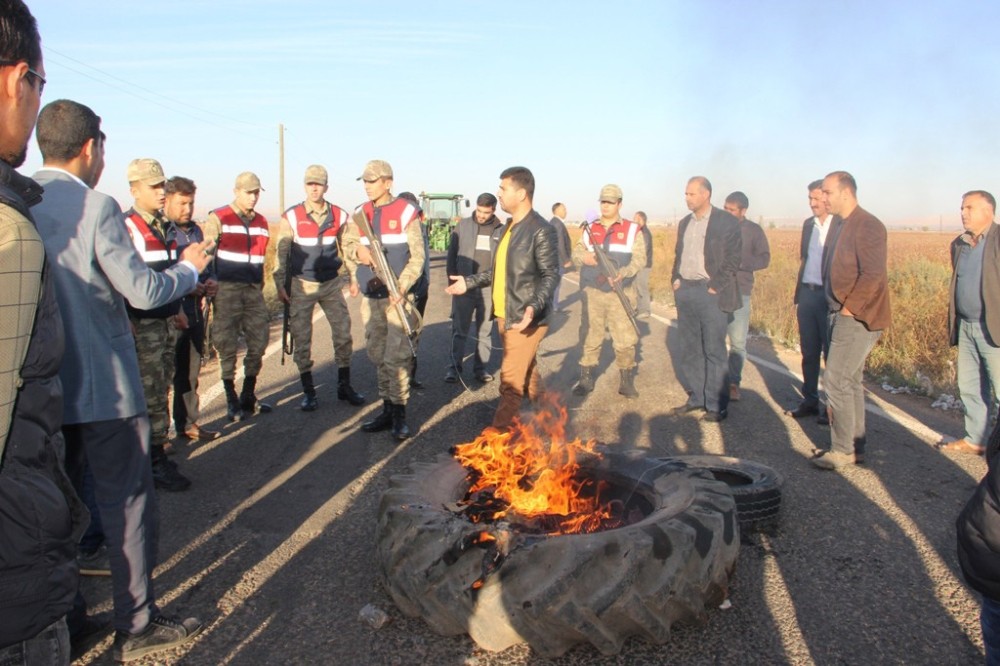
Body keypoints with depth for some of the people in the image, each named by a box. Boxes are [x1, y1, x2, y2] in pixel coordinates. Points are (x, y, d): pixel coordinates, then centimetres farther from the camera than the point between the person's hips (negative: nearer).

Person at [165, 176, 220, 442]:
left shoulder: (195, 230, 15)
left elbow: (206, 264, 25)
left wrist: (211, 281, 5)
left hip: (194, 310, 8)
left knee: (191, 369, 14)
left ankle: (189, 422, 25)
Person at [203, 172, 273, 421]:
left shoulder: (261, 222, 14)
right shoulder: (218, 218, -3)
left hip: (254, 289, 5)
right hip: (227, 289, -5)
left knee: (258, 342, 5)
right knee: (228, 346, 0)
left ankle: (249, 396, 20)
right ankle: (232, 402, 9)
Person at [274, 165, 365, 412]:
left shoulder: (339, 216, 2)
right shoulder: (291, 217, -5)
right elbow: (281, 253, -2)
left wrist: (351, 279, 8)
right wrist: (281, 285, -6)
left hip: (331, 284, 2)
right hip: (301, 285, -2)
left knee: (343, 333, 3)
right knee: (302, 339, 2)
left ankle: (344, 386, 17)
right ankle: (308, 392, 13)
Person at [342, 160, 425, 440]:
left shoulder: (405, 212, -4)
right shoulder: (360, 213, 12)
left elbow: (417, 255, -7)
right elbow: (347, 244, 10)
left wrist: (402, 287, -17)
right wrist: (358, 251, -14)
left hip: (397, 295, -6)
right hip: (370, 296, 6)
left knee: (397, 356, -8)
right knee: (378, 356, 12)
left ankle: (399, 414, 0)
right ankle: (387, 409, 23)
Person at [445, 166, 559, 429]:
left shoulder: (541, 230, -16)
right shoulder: (509, 226, 12)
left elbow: (551, 275, -19)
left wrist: (534, 307, -32)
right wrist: (469, 282, 16)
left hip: (525, 318, -9)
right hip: (504, 315, 9)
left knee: (511, 380, -5)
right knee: (527, 371, 21)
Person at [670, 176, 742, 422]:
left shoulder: (727, 222, -6)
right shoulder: (684, 223, 14)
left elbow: (733, 259, -8)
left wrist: (715, 287, -14)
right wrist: (675, 279, 7)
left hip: (711, 293, -7)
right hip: (685, 292, 7)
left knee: (714, 351, -2)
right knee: (690, 350, 11)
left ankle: (717, 405, 5)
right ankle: (696, 397, 22)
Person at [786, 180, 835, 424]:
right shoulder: (808, 224, 12)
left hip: (829, 296, -6)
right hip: (807, 293, 6)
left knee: (831, 353, 1)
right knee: (809, 351, 12)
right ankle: (810, 400, 22)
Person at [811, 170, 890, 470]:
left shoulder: (868, 226, -14)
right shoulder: (839, 226, 14)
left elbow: (873, 276, -21)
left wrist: (850, 308, -18)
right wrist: (837, 309, 11)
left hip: (858, 317, -10)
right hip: (842, 314, 10)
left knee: (836, 379, -10)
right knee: (850, 380, 14)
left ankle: (843, 450, 1)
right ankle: (855, 446, 23)